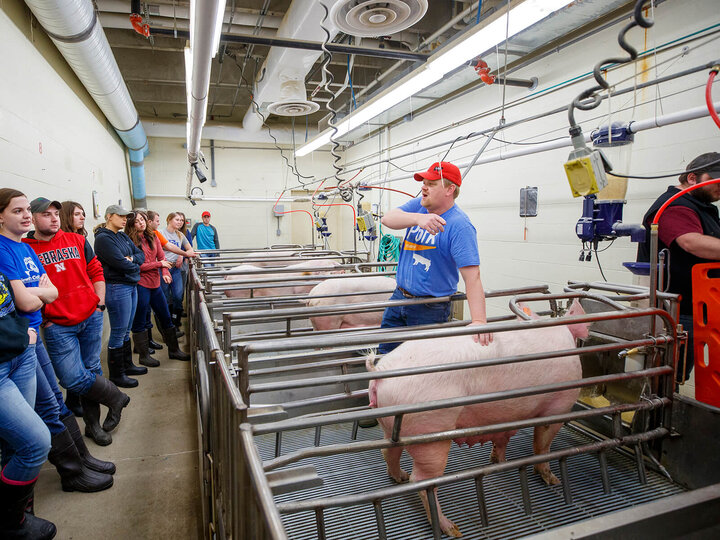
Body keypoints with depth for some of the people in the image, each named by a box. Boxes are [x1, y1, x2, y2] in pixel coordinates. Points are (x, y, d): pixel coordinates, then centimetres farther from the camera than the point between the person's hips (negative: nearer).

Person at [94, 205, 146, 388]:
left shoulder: (123, 236, 13)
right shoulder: (103, 238, -13)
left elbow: (141, 254, 10)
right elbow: (120, 263, -21)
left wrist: (132, 259, -11)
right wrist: (135, 266, -3)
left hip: (131, 286, 9)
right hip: (117, 288, -9)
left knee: (126, 331, 18)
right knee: (118, 333, 0)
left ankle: (127, 365, 31)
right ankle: (116, 374, 12)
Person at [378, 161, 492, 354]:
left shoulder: (459, 225, -20)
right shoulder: (419, 206, 1)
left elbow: (472, 276, -27)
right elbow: (387, 219, -16)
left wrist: (479, 321, -36)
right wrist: (418, 218, -35)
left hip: (430, 310, -6)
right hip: (399, 297, 6)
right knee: (385, 352, 19)